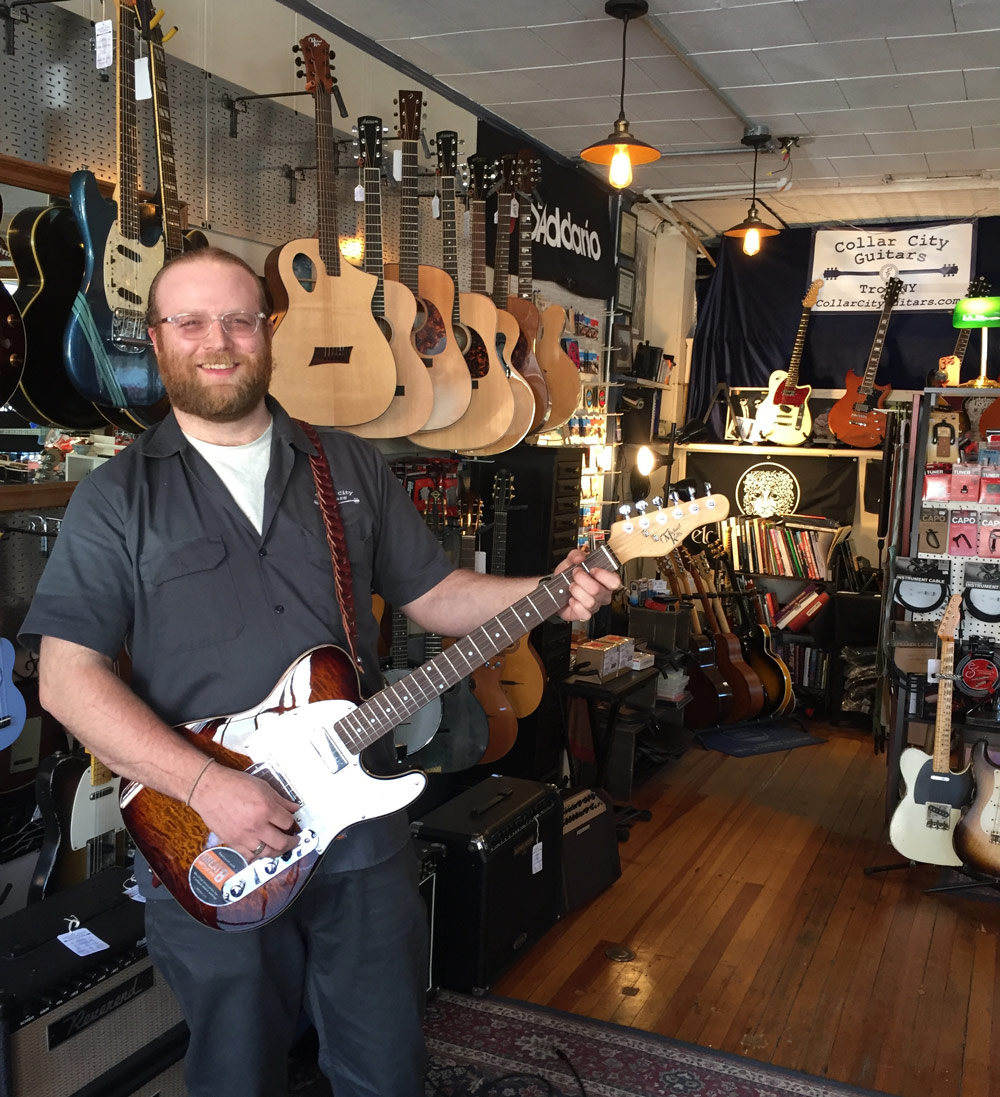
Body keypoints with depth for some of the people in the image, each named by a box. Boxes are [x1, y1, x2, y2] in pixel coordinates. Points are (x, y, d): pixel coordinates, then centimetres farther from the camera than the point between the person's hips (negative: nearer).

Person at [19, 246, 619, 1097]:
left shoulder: (351, 468, 6)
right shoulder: (117, 497, -3)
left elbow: (433, 594, 9)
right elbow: (67, 675, -9)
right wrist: (207, 784, -20)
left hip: (361, 829, 2)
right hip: (208, 862, -2)